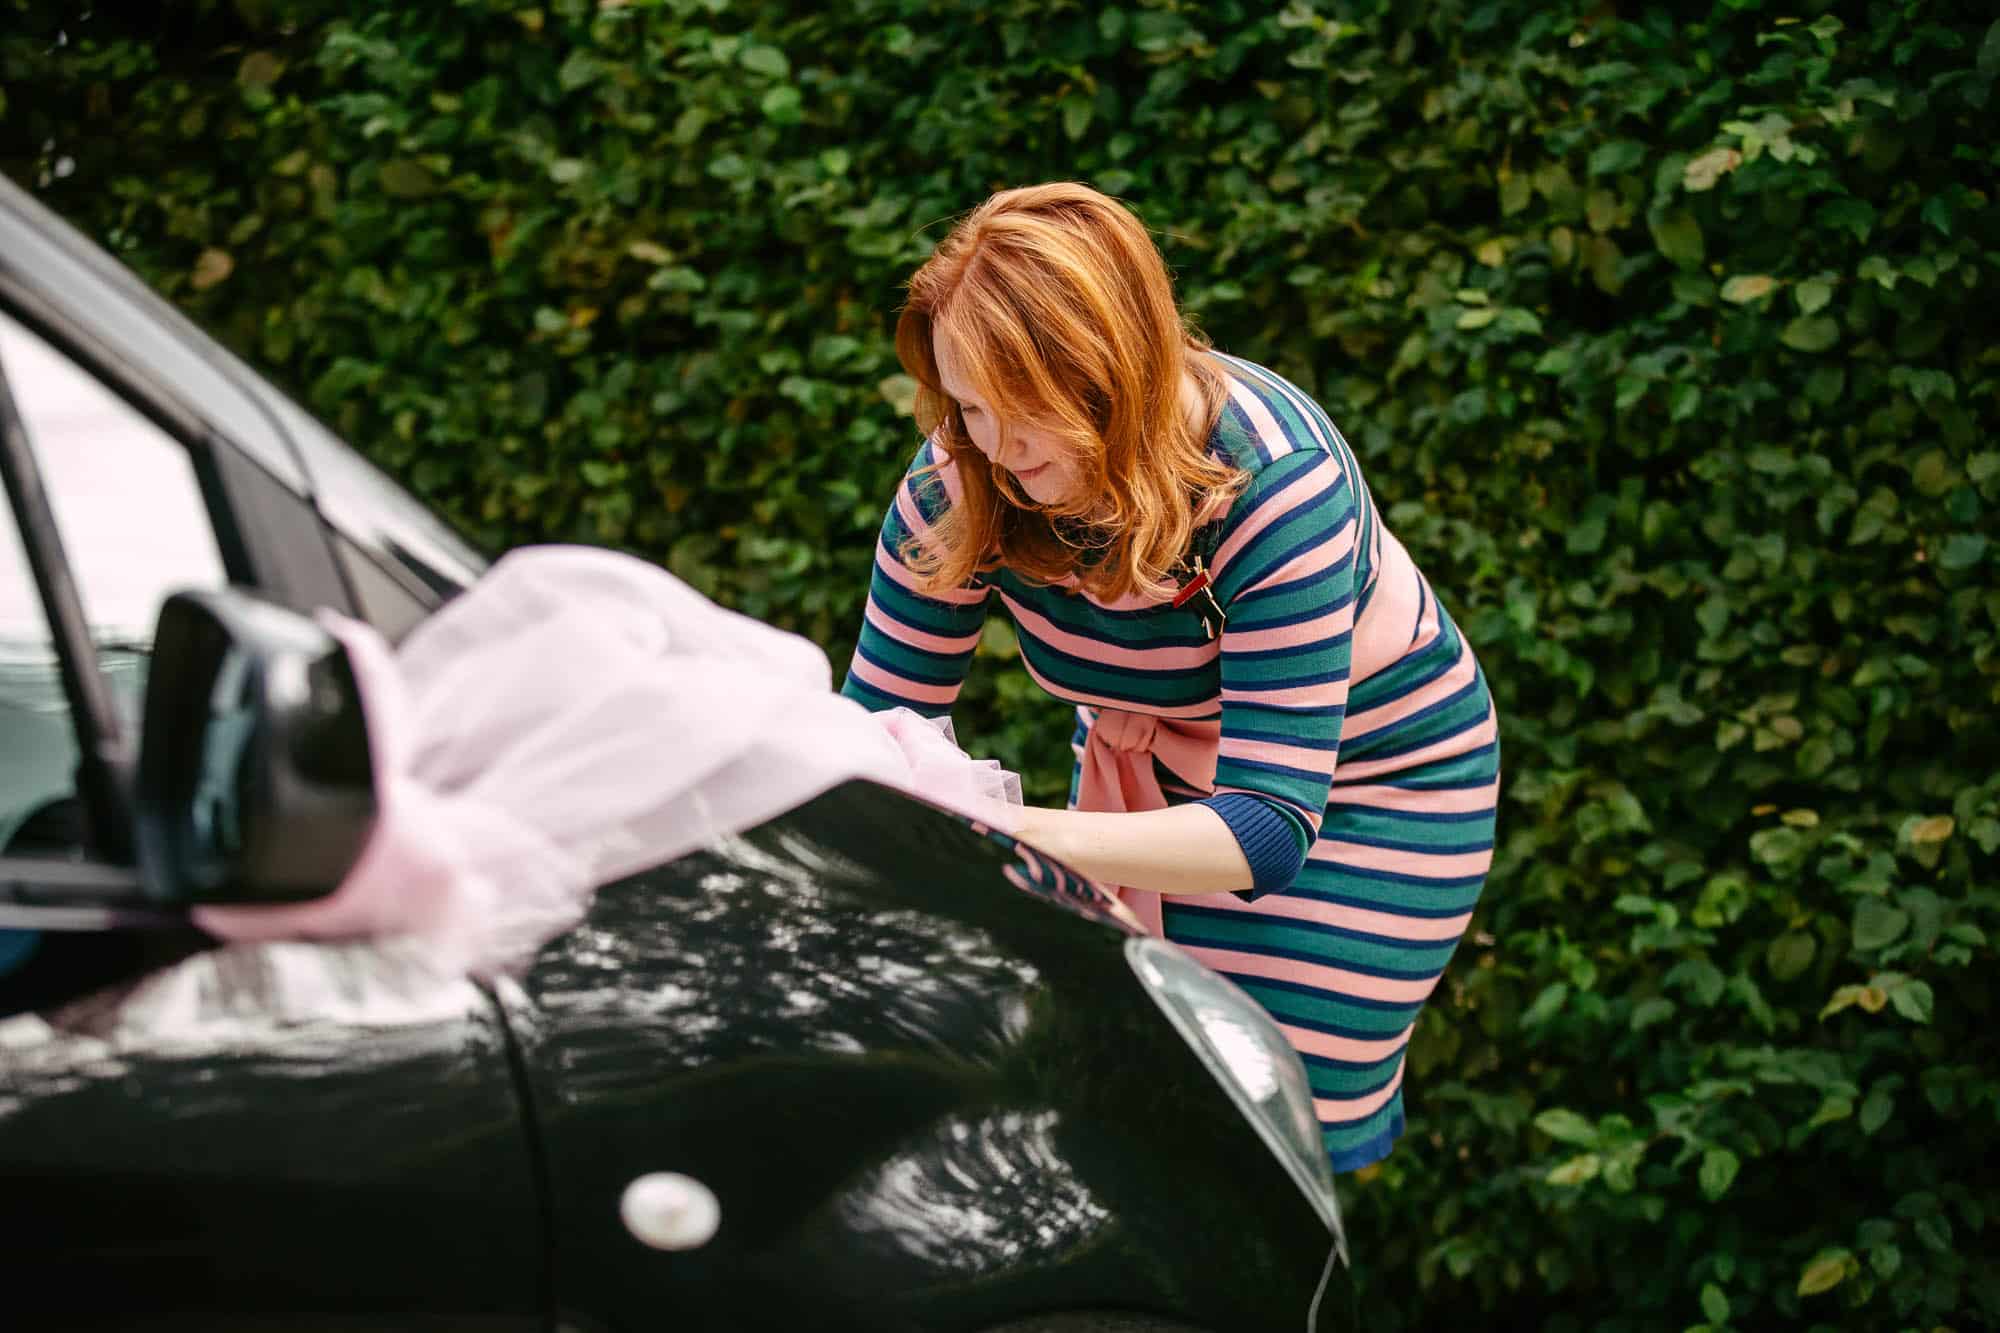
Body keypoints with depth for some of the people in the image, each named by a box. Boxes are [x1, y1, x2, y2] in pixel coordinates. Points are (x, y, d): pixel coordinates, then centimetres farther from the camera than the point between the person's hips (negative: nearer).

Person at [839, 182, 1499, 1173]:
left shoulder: (1272, 482, -36)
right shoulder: (959, 484, -23)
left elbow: (1269, 829, -40)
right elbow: (877, 719, -15)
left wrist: (1041, 837, -54)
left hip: (1369, 778, -4)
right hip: (1147, 766, 5)